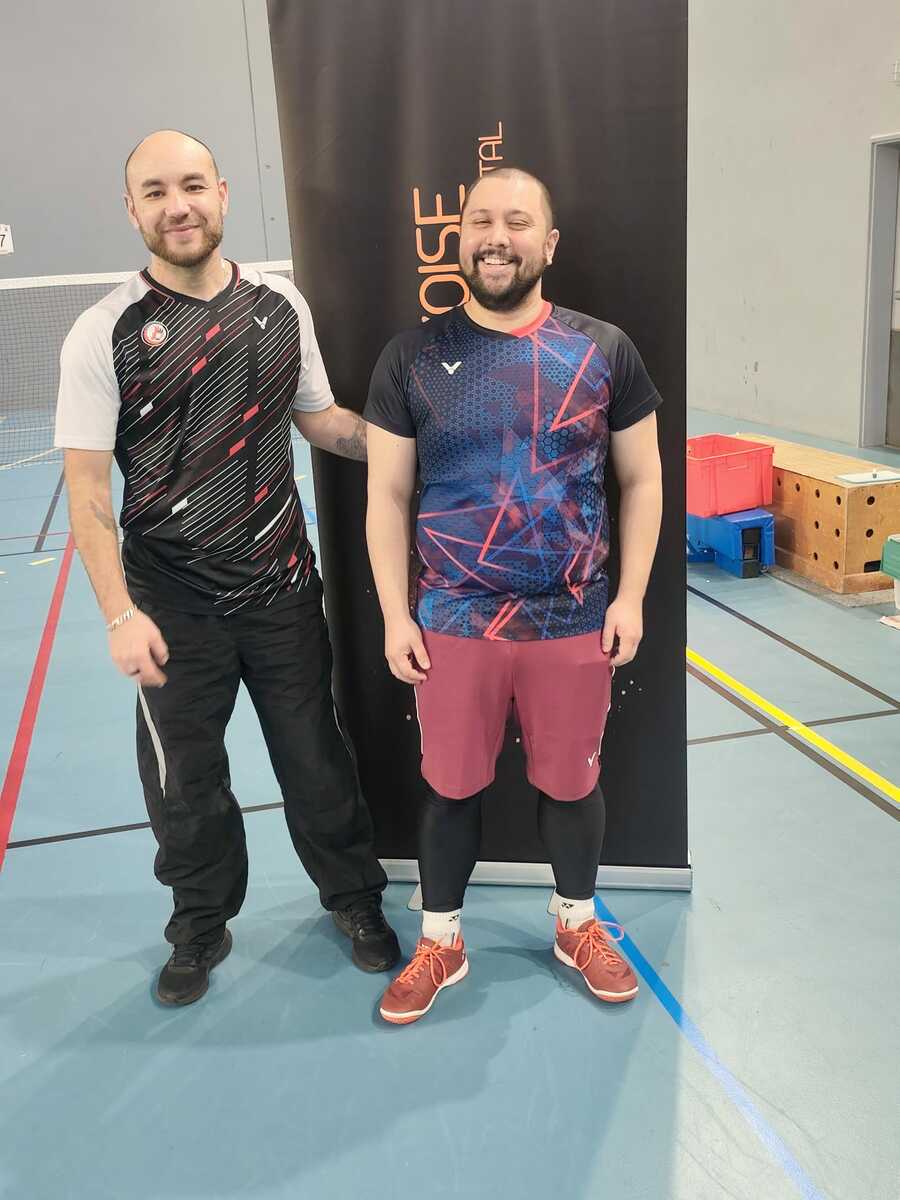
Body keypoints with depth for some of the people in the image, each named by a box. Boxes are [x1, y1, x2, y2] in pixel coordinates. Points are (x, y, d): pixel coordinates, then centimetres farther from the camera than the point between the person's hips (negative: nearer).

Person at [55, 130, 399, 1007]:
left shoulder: (280, 307, 3)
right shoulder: (105, 333, -8)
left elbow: (321, 420, 14)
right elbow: (87, 488, -9)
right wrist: (120, 614, -16)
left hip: (283, 587, 2)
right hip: (173, 605, -2)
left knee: (315, 756, 13)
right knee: (185, 779, 11)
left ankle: (355, 899, 36)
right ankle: (201, 926, 36)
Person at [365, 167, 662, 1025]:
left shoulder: (604, 350, -1)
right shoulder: (412, 358, -2)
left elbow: (641, 480, 5)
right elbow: (387, 495, 1)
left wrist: (631, 596, -2)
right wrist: (394, 615, -3)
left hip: (575, 621, 1)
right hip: (453, 622, 0)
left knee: (570, 782, 15)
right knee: (451, 786, 12)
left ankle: (578, 926, 41)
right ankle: (439, 943, 34)